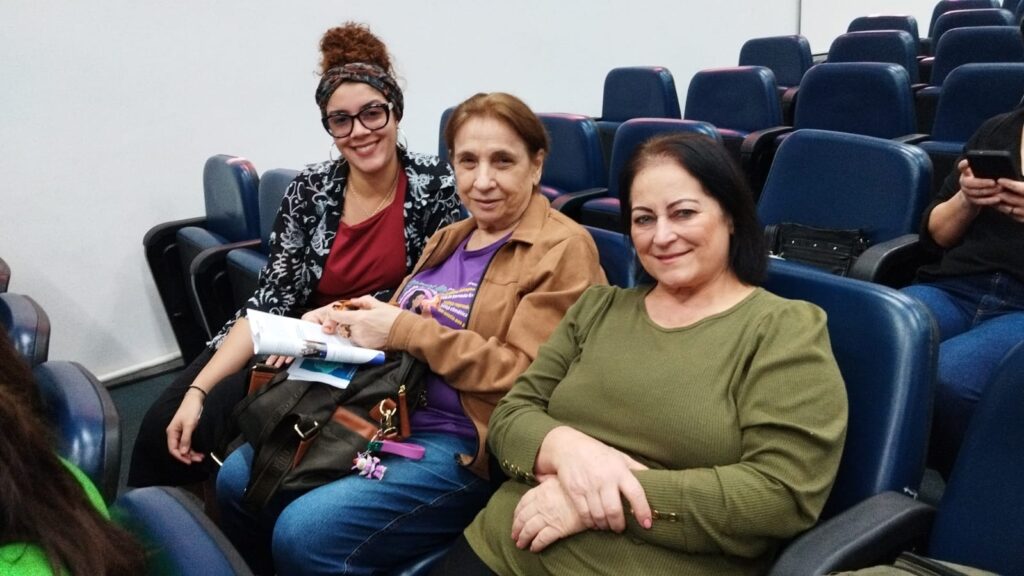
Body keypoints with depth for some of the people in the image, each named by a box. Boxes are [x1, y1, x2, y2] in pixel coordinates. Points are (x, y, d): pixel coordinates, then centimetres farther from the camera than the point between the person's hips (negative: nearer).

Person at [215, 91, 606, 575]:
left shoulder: (563, 249, -10)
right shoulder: (448, 239, 16)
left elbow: (526, 375, -18)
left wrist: (403, 330, -20)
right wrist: (346, 319, -4)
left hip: (468, 443, -8)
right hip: (389, 413, 8)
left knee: (305, 533, -22)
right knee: (238, 478, 3)